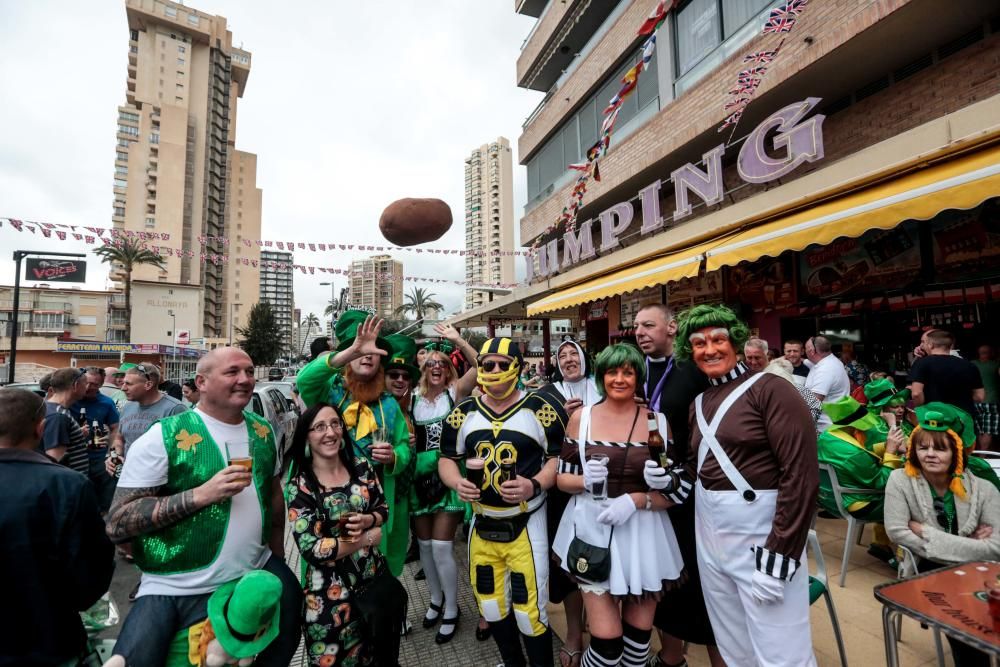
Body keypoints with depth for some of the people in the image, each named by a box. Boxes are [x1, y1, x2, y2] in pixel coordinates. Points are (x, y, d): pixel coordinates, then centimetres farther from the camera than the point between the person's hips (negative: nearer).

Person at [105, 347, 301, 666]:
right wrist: (201, 494, -28)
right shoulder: (164, 436, -15)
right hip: (176, 589, -4)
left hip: (258, 574, 5)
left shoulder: (263, 431, 1)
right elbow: (117, 524, -17)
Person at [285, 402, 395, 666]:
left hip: (374, 576, 4)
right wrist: (369, 537, -16)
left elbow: (383, 509, 4)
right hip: (331, 592, -4)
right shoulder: (299, 486, -17)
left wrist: (366, 520, -18)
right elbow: (310, 548, -21)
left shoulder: (361, 467, -5)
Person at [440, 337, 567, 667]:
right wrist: (457, 482, -12)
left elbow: (560, 456, -7)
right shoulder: (464, 413, -1)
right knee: (491, 606, 20)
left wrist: (534, 485, -22)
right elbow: (447, 458, 8)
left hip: (526, 524, -4)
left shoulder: (540, 408, -12)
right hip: (482, 524, 5)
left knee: (530, 611, 5)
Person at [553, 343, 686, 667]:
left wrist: (635, 500, -16)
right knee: (606, 640, -1)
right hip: (594, 531, -1)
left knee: (639, 635, 15)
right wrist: (585, 480, -19)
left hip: (644, 534, 2)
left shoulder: (658, 421, -1)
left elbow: (681, 488, 0)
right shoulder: (581, 417, -3)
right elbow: (561, 477, 3)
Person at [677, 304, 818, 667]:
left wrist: (778, 555, -20)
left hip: (761, 531, -7)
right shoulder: (699, 403, 9)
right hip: (709, 532, 7)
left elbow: (801, 475, -19)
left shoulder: (769, 389, -13)